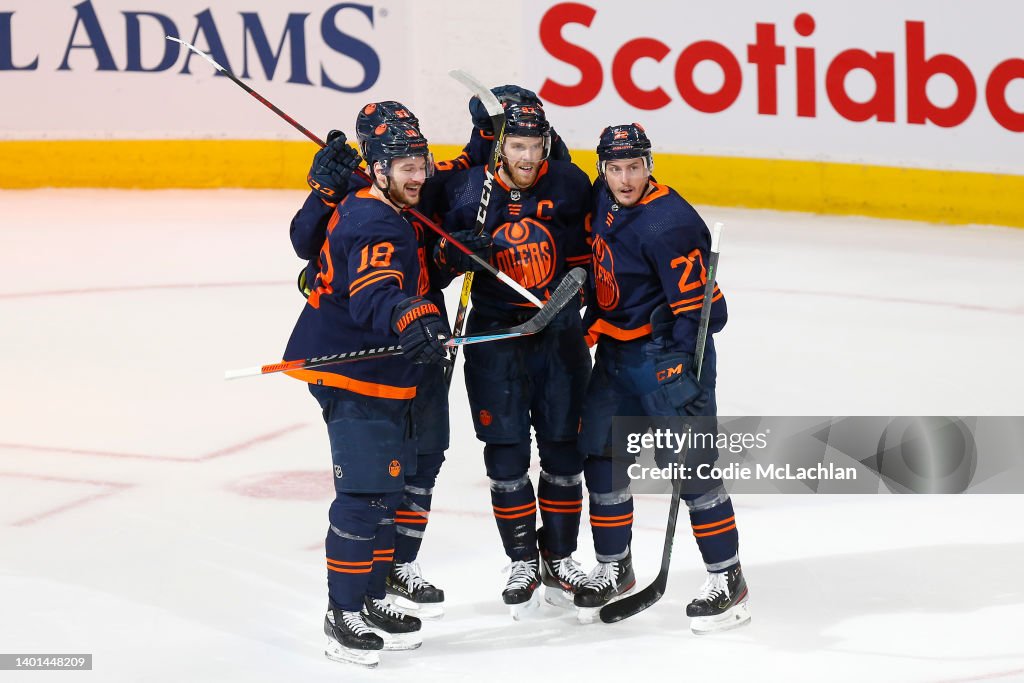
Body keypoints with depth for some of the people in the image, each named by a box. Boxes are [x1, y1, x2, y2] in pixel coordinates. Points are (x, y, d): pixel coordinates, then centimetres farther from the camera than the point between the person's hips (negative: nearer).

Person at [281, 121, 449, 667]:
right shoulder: (376, 226, -20)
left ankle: (370, 601, 25)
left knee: (388, 490, 15)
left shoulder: (364, 207, 10)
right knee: (364, 494, -10)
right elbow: (373, 294, -38)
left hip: (382, 375, 11)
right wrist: (412, 320, -56)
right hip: (354, 377, -11)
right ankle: (343, 615, -3)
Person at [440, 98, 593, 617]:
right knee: (506, 453, 1)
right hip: (494, 334, -1)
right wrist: (452, 253, -18)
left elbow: (585, 249, 8)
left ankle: (560, 558, 23)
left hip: (559, 333, 1)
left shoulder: (568, 185, -6)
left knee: (563, 450, 7)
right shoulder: (466, 189, -7)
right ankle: (522, 563, 16)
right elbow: (439, 257, 3)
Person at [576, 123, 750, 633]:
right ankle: (613, 570, 27)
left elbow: (697, 304, -23)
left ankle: (727, 580, 1)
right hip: (616, 352, 9)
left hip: (666, 352, -9)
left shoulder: (668, 223, -24)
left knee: (692, 465, -8)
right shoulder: (603, 199, 3)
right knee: (601, 454, 12)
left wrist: (680, 366, -26)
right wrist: (590, 324, 21)